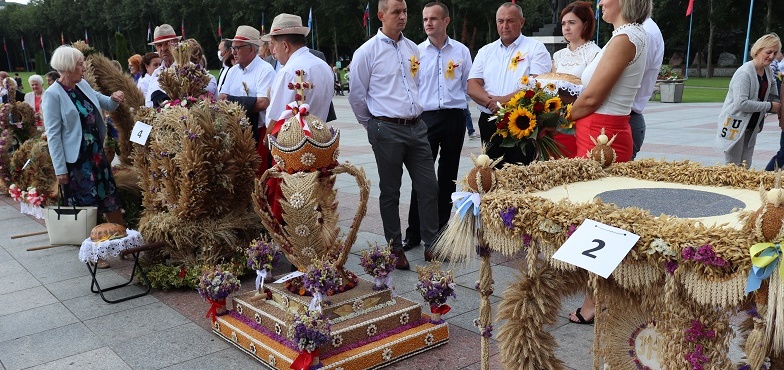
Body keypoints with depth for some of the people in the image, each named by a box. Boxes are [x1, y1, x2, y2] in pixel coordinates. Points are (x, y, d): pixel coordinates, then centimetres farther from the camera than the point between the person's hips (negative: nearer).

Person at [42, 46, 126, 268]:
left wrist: (114, 99, -3)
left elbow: (105, 104, 21)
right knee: (86, 206, 4)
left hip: (97, 154, 7)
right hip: (75, 160, -6)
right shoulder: (53, 95, -13)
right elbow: (53, 135, -14)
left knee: (111, 200, 12)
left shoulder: (83, 85, 6)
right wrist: (60, 169, -16)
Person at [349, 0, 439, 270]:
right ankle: (395, 249, 18)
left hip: (416, 127, 5)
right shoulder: (367, 51, -6)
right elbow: (356, 95, -2)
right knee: (390, 191, 6)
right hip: (387, 130, -5)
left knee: (429, 186, 5)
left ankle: (432, 244, 18)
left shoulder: (413, 49, 10)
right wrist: (373, 124, 6)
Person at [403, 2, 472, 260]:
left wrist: (461, 110, 7)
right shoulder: (416, 52, 2)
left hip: (454, 117, 2)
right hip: (426, 118, -1)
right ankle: (414, 233, 6)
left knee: (448, 177, 10)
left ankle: (441, 229, 22)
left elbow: (467, 85, 10)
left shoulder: (461, 51, 5)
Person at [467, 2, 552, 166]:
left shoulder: (535, 48, 2)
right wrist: (491, 102, -13)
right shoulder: (486, 51, 15)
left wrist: (505, 100, -17)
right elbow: (472, 86, 6)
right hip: (489, 122, 4)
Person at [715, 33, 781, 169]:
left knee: (746, 167, 10)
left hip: (752, 128, 8)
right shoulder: (744, 73, -20)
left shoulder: (769, 71, 6)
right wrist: (769, 106, -19)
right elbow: (741, 103, -28)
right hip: (735, 126, -8)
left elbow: (773, 97, 20)